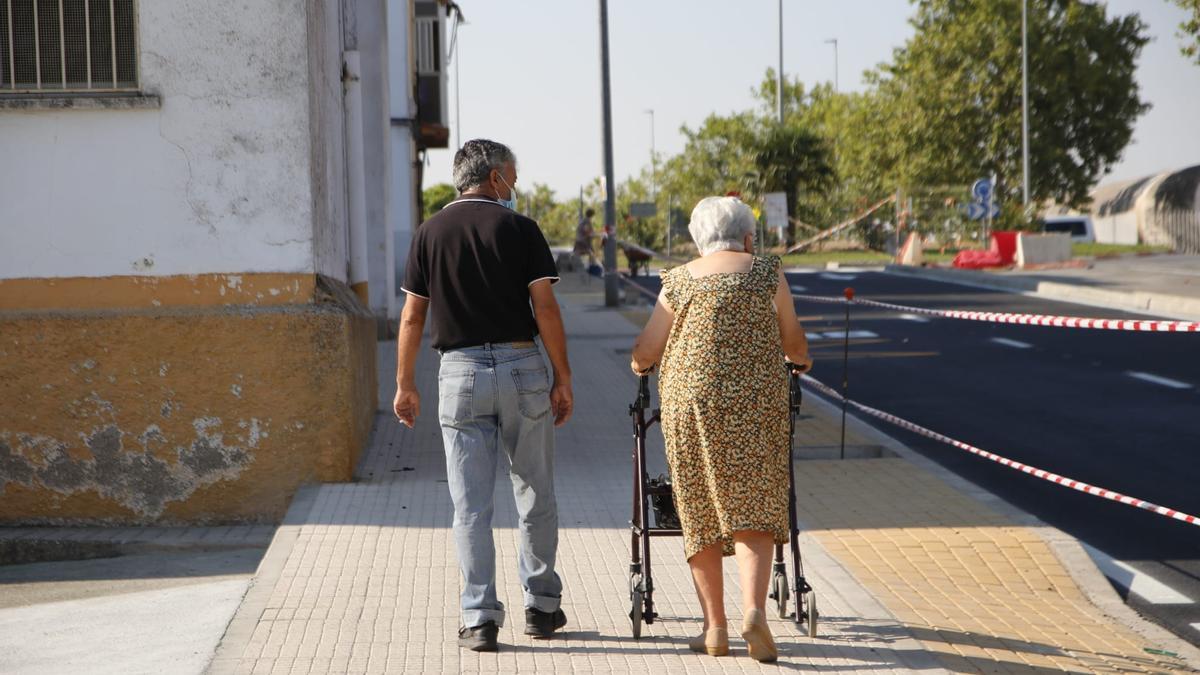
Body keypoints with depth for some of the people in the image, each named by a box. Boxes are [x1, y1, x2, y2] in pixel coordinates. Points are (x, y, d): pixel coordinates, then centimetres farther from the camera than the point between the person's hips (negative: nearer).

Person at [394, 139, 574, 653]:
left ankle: (480, 617, 0)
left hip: (460, 372, 1)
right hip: (521, 367, -1)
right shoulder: (519, 228, -1)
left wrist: (405, 384, 12)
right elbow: (545, 307, -7)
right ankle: (542, 605, 19)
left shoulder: (430, 233, 5)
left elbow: (413, 316, 4)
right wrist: (562, 377, -1)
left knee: (471, 505, 2)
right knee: (535, 496, 12)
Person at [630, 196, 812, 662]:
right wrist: (800, 360, 37)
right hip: (756, 401, -1)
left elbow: (645, 354, 9)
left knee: (700, 513, 9)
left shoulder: (678, 281, 9)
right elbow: (795, 346, 14)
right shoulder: (766, 273, 7)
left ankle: (715, 627, 9)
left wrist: (639, 365, 32)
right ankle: (754, 610, -20)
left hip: (689, 401, 1)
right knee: (754, 507, 0)